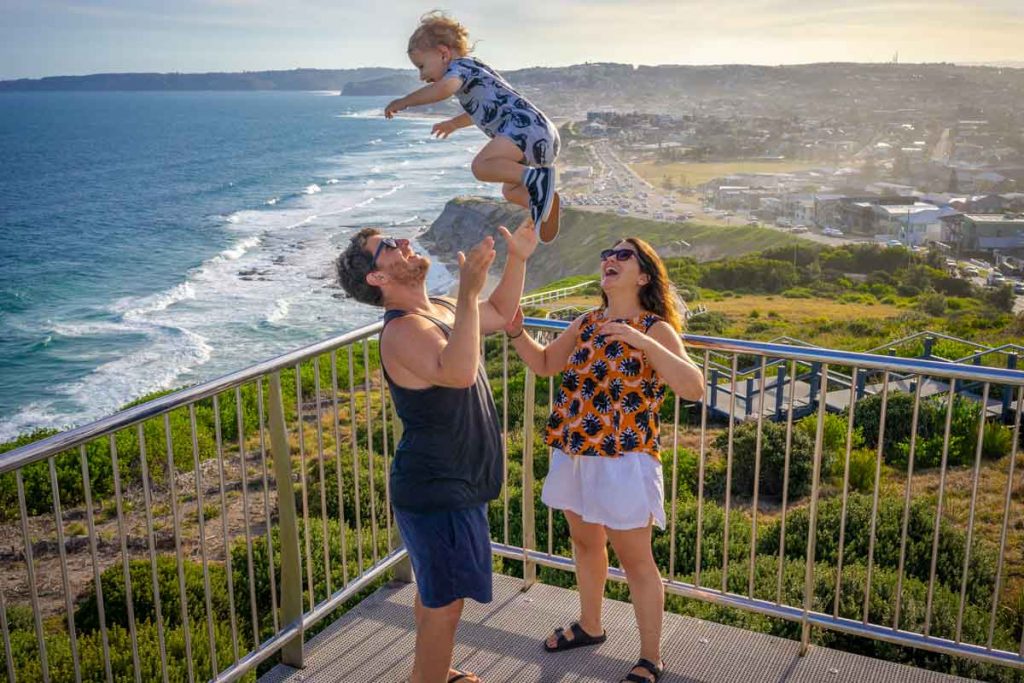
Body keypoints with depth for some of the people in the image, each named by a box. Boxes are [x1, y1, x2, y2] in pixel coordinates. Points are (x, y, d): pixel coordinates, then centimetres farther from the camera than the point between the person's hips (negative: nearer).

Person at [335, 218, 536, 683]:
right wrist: (468, 291, -46)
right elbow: (458, 372, -45)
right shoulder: (403, 330, -26)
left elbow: (499, 314, 21)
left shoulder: (438, 311, 6)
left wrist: (517, 259, 8)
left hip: (453, 486, 10)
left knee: (435, 591, 25)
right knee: (444, 603, 3)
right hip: (437, 493, -10)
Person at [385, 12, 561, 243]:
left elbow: (444, 88, -25)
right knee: (510, 190, 26)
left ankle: (537, 178, -35)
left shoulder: (460, 65, 0)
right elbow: (483, 109, 50)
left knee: (481, 165, -29)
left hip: (527, 126, -10)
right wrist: (454, 123, 63)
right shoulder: (474, 69, 30)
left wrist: (404, 101, -15)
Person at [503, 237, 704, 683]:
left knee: (635, 560, 5)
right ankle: (589, 627, 45)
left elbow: (693, 388, -26)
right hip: (573, 456, 7)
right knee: (584, 542, 23)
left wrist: (640, 339, -34)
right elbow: (544, 364, 18)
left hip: (623, 461, -7)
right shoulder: (585, 323, 6)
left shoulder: (656, 329, -13)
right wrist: (516, 331, -1)